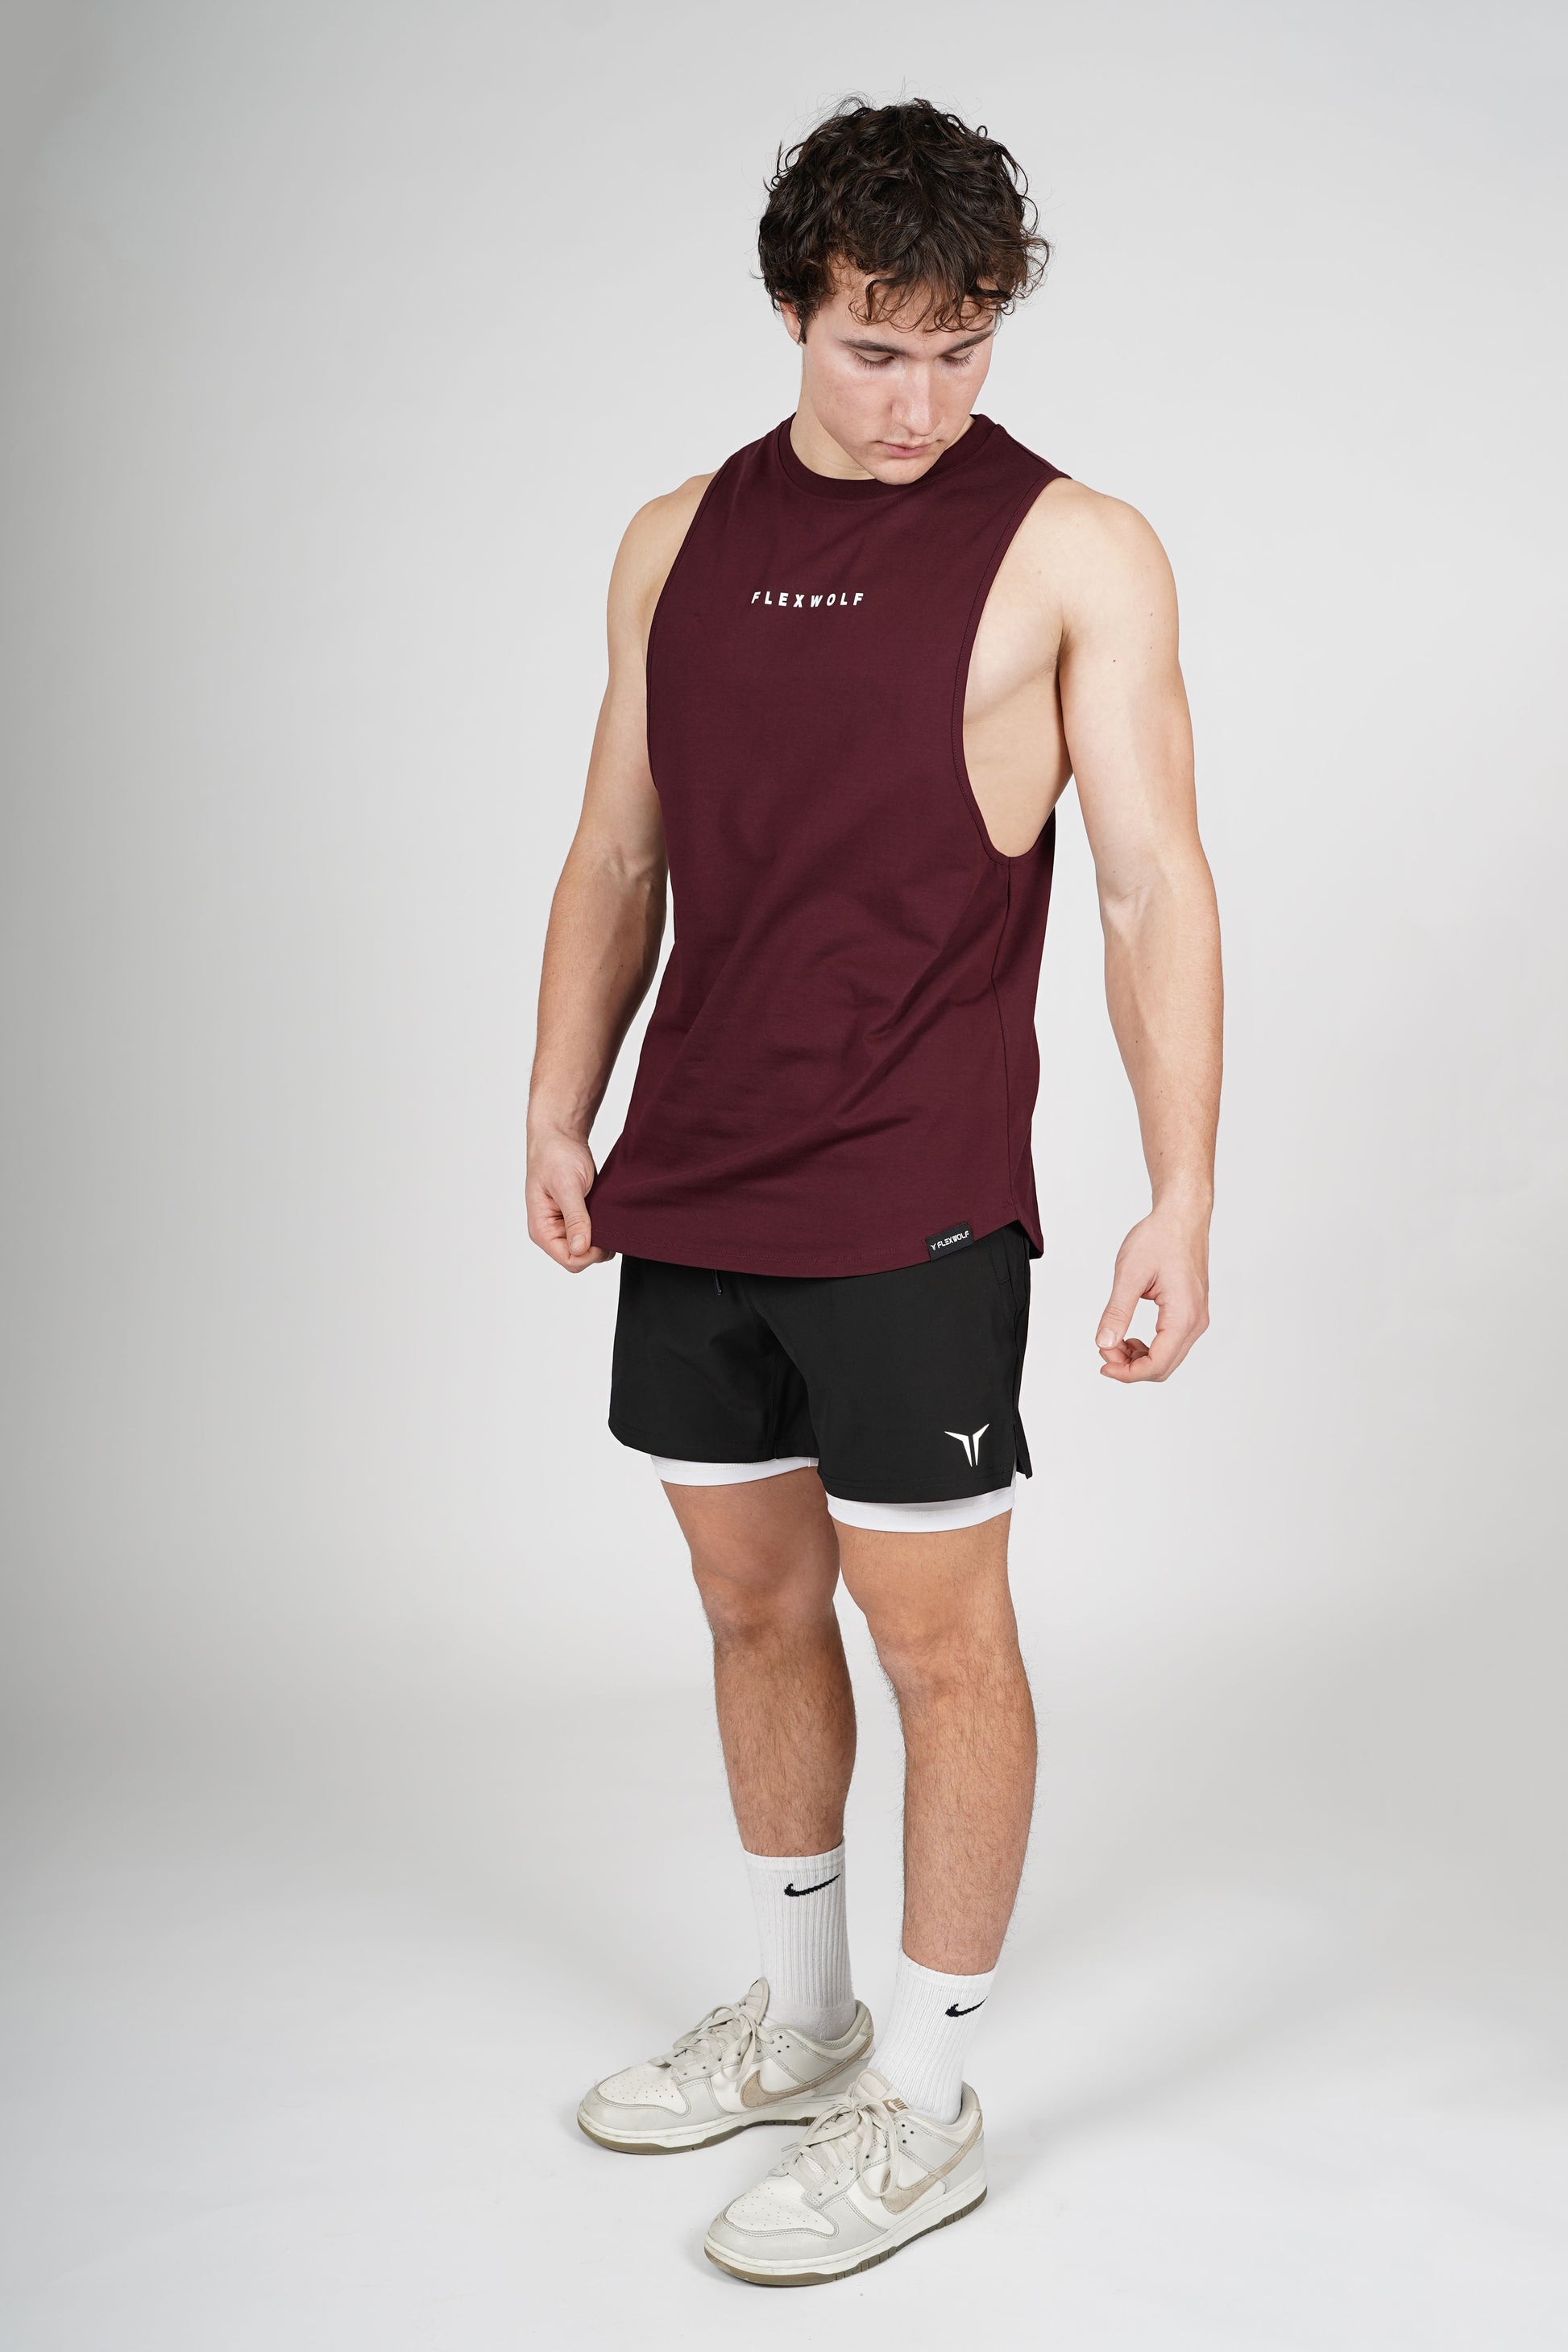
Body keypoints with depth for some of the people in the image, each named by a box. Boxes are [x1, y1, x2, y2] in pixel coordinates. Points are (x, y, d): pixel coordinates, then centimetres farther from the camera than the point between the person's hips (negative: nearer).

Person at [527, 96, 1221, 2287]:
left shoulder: (1073, 551, -4)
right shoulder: (676, 542, 10)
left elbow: (1155, 885, -8)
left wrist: (1183, 1195, -13)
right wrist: (559, 1110, 9)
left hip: (913, 1204, -5)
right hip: (690, 1189, 5)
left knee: (937, 1633, 2)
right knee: (754, 1599, 15)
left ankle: (925, 2104, 18)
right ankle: (796, 2018, 34)